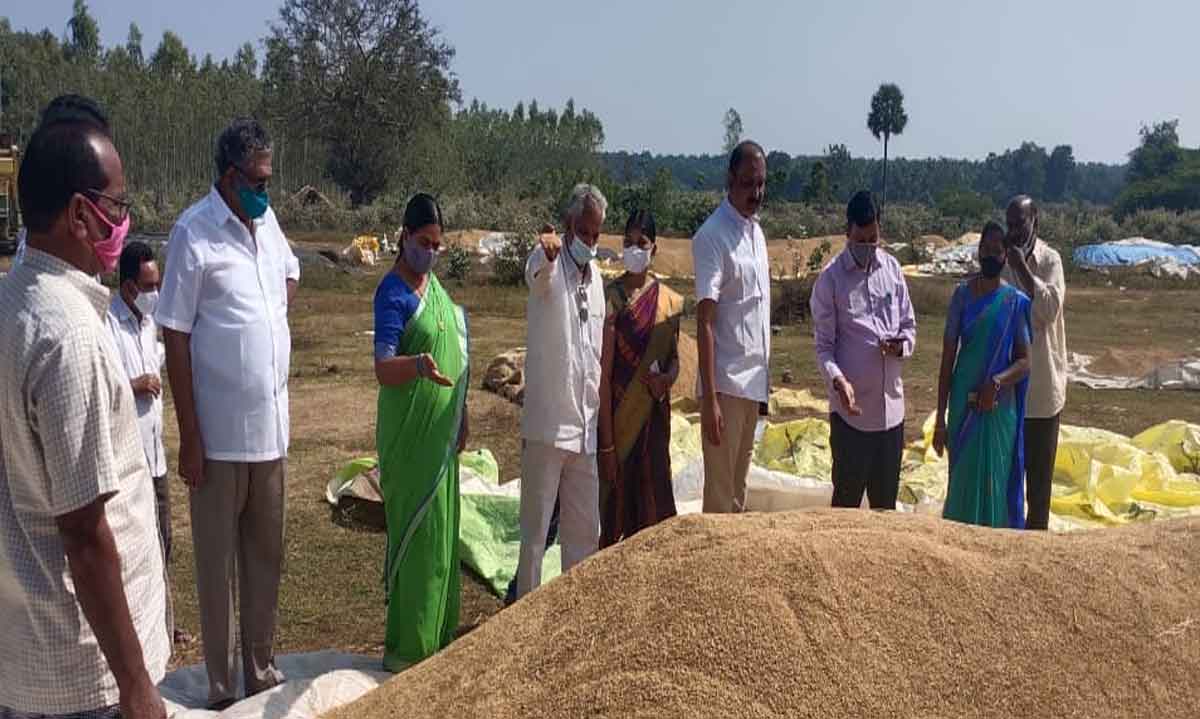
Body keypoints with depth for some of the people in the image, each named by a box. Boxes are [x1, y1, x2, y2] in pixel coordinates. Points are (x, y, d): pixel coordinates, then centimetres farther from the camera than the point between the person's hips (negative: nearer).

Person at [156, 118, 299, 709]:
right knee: (218, 565, 7)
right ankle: (222, 689, 21)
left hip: (271, 427, 6)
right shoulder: (193, 232, -13)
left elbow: (290, 272, 29)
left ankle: (261, 672, 31)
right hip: (219, 434, -6)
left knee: (266, 556, 16)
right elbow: (175, 339, -13)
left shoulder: (266, 220, 6)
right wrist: (189, 439, -14)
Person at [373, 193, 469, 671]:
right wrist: (419, 365, -47)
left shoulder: (433, 282, 11)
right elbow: (383, 369, -27)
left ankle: (436, 637, 26)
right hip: (408, 434, -9)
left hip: (439, 430, 9)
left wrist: (460, 415, 19)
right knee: (415, 534, -4)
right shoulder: (393, 293, -16)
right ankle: (405, 648, 6)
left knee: (441, 531, 14)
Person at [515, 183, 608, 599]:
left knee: (584, 529, 15)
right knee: (535, 527, 0)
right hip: (547, 422, -7)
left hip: (585, 425, 7)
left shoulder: (596, 275, 14)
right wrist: (548, 252, -58)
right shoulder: (552, 265, -8)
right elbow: (535, 271, -35)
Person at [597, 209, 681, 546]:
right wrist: (606, 442, -14)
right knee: (615, 502, 1)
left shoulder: (668, 300, 6)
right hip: (619, 414, -4)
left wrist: (667, 378, -9)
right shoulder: (612, 297, -7)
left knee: (651, 497, 9)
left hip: (653, 416, 4)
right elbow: (604, 372, -10)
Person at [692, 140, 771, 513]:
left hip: (753, 384, 8)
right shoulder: (712, 236, -12)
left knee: (739, 491, 15)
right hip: (726, 385, -8)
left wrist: (765, 383, 15)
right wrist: (709, 399, -21)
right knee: (720, 494, -2)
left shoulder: (757, 232, 13)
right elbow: (705, 321, -17)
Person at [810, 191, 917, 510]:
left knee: (886, 501, 15)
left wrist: (901, 345, -10)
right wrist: (838, 380, -26)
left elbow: (909, 325, 13)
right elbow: (823, 345, -8)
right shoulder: (831, 278, -7)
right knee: (847, 498, 3)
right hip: (851, 409, -5)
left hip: (891, 407, 5)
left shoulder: (892, 268, 7)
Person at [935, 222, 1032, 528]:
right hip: (963, 407, 1)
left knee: (996, 484, 3)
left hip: (1000, 408, -1)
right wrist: (940, 419, -1)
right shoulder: (962, 294, 2)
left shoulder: (1016, 301, 0)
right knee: (962, 482, 6)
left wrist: (997, 381, -21)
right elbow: (947, 359, 2)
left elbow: (1025, 361, 1)